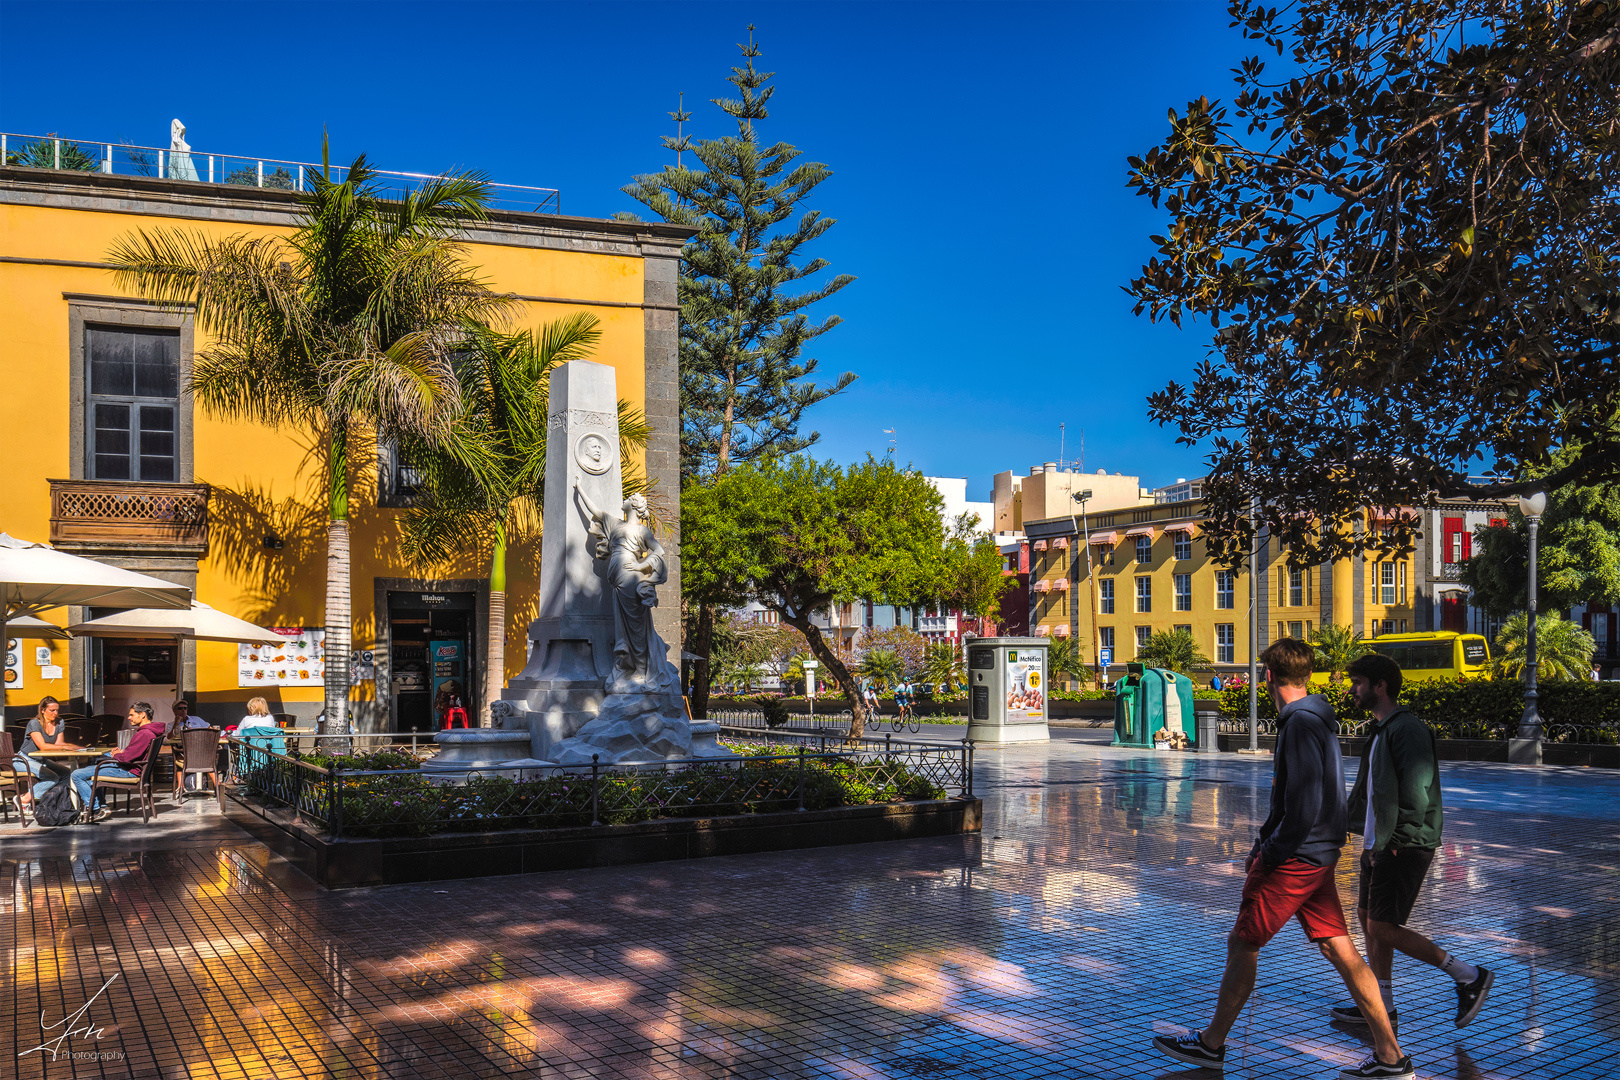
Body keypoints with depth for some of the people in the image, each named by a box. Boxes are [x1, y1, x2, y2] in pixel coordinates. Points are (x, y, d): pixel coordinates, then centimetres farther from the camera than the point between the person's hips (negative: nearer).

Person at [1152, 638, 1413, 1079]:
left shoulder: (1301, 723, -19)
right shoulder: (1317, 718, 13)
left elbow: (1306, 804, -24)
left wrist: (1271, 853, -15)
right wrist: (1264, 844, 19)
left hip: (1294, 859, -9)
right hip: (1319, 855, 9)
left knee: (1242, 944, 2)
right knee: (1338, 948, 10)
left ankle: (1211, 1044, 14)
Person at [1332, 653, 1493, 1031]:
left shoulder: (1407, 728, -17)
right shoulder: (1379, 730, 15)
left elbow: (1418, 790, -24)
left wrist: (1394, 839, -19)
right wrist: (1371, 838, 16)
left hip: (1404, 847, -10)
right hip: (1379, 842, 10)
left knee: (1382, 928, -8)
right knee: (1366, 916, 13)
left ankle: (1470, 976, 5)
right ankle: (1380, 1005, 24)